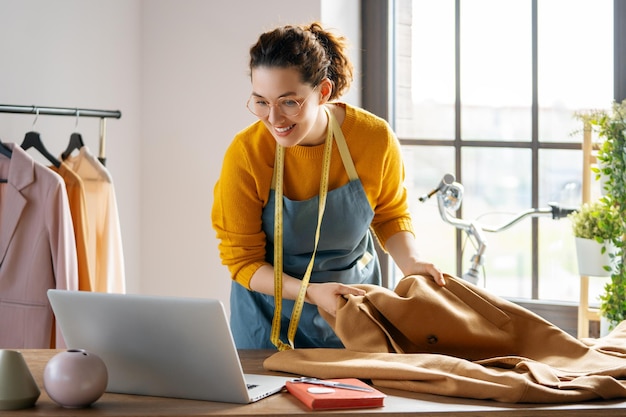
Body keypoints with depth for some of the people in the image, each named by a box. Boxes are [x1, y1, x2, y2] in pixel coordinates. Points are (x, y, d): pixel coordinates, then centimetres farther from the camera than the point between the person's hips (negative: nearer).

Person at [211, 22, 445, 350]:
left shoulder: (375, 138, -18)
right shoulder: (245, 155, -23)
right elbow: (242, 261, -14)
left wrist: (410, 262, -17)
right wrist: (311, 293, -29)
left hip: (354, 301, 2)